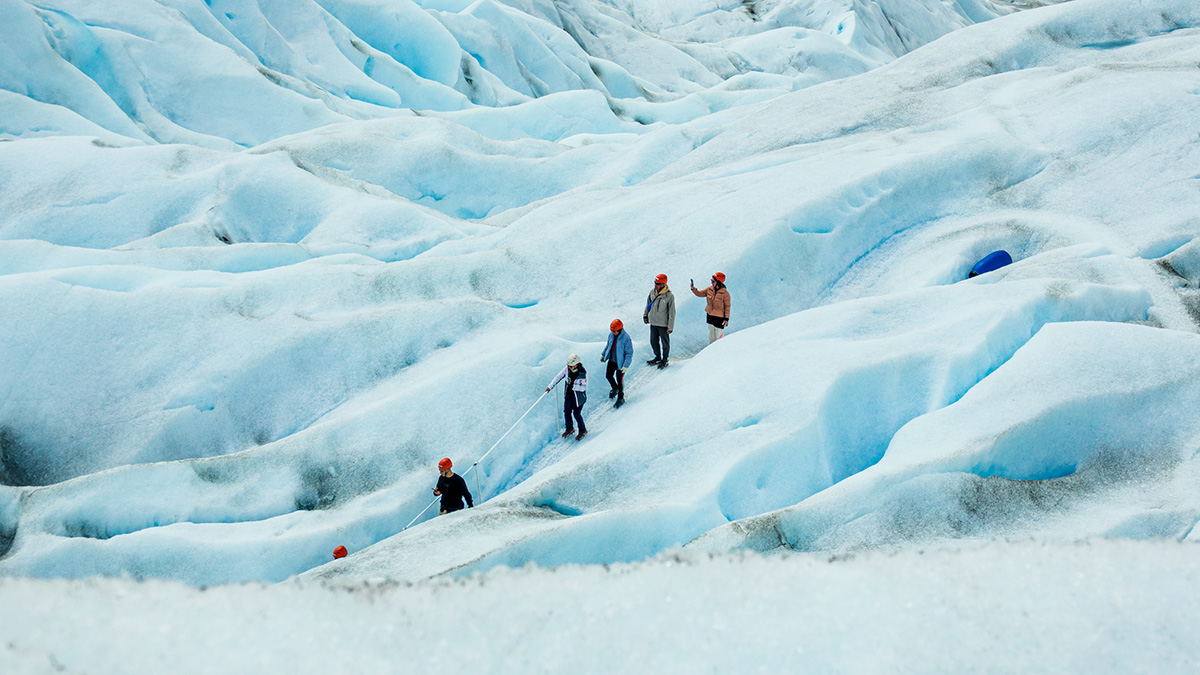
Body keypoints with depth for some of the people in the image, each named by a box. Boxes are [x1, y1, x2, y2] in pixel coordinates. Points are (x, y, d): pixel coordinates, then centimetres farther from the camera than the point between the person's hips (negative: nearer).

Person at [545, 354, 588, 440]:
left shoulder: (583, 373, -27)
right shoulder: (567, 369, -12)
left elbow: (584, 387, -23)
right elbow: (559, 377, 1)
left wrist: (574, 386, -31)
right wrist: (550, 386, 0)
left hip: (578, 396, -6)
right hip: (569, 393, 6)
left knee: (577, 414, 3)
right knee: (566, 412, 13)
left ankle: (583, 430, 28)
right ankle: (570, 429, 37)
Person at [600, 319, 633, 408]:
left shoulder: (626, 338, -26)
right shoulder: (611, 335, -7)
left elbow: (629, 353, -21)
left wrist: (626, 366, -24)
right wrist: (603, 354, 18)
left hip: (620, 362, -6)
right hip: (611, 360, 6)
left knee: (619, 380, 3)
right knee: (608, 375, 18)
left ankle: (620, 398, 22)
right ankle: (615, 388, 49)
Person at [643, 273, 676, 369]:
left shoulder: (669, 296, -19)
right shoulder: (652, 292, -3)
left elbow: (672, 313, -14)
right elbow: (648, 303, 16)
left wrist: (670, 327, -13)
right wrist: (645, 315, 19)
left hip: (663, 324, -5)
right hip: (653, 322, 5)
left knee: (665, 343, 9)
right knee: (653, 341, 15)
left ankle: (665, 359, 25)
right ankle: (658, 357, 34)